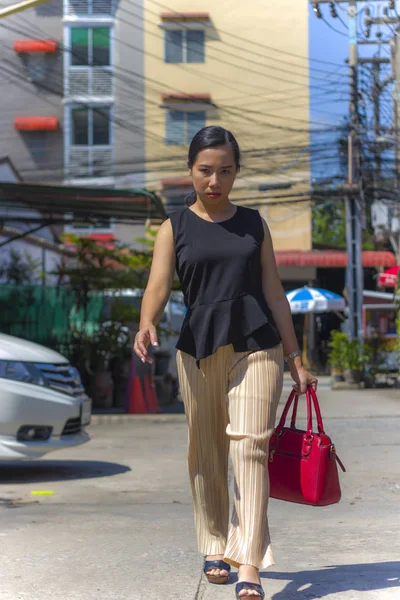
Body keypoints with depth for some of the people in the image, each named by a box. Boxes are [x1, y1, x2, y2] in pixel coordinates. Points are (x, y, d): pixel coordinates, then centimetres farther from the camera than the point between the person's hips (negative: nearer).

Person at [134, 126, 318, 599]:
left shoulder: (254, 224, 10)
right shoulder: (175, 228, 6)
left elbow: (273, 292, 10)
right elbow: (159, 283, -7)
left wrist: (295, 358, 8)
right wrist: (146, 325, -29)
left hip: (256, 346, 0)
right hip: (198, 348, 1)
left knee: (250, 445, -12)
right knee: (206, 451, 8)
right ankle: (215, 548, 25)